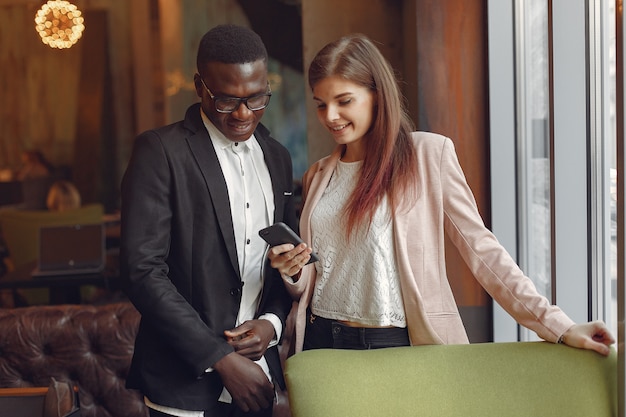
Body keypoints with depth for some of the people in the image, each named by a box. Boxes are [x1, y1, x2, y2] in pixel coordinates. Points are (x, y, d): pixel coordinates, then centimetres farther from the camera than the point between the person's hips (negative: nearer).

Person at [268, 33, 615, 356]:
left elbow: (480, 247, -6)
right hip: (321, 343, 4)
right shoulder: (317, 177, 10)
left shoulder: (429, 153, -3)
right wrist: (292, 271, -7)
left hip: (397, 345, -4)